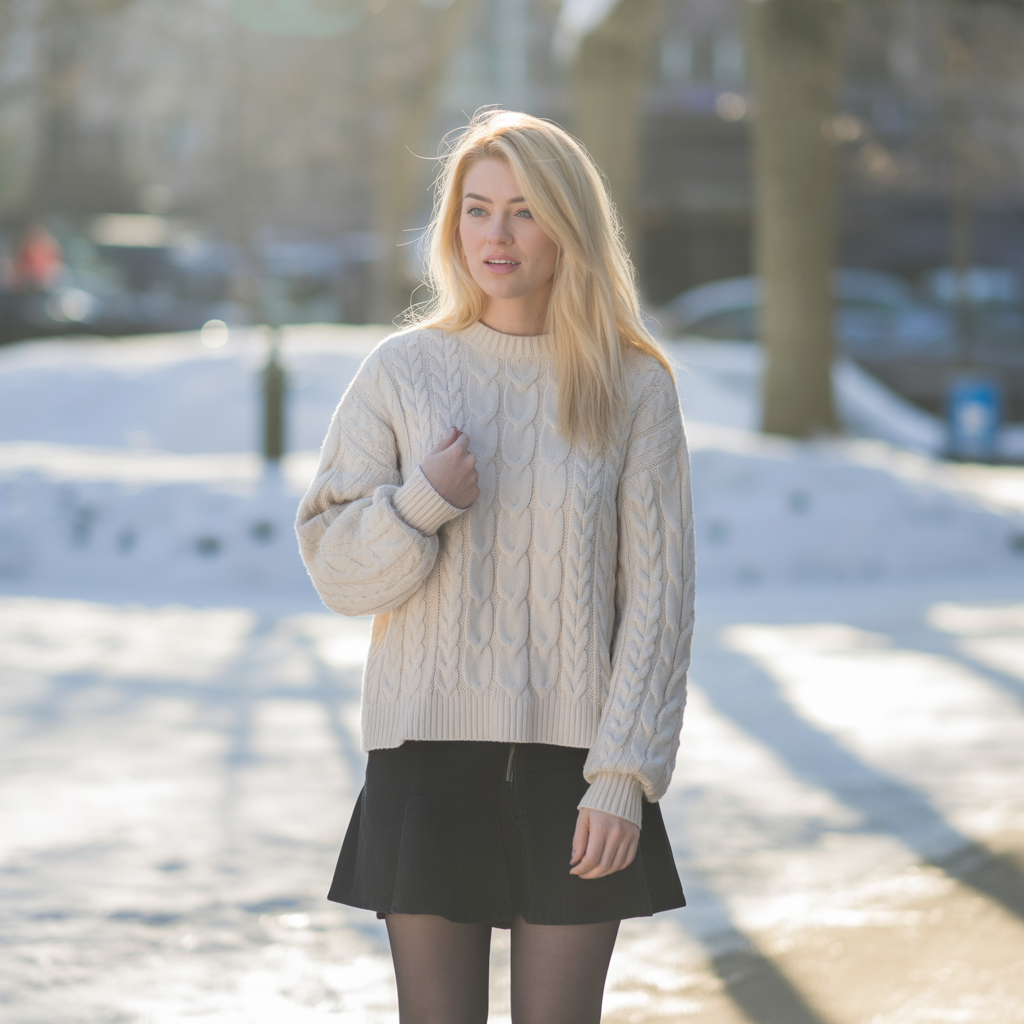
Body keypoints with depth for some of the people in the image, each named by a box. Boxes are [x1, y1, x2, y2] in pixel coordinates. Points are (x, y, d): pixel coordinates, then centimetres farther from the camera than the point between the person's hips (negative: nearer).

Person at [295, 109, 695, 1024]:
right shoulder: (403, 372, 2)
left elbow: (659, 595, -1)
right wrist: (422, 503, -16)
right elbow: (335, 569, 4)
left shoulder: (632, 387, 0)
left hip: (574, 762, 0)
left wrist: (625, 776, -9)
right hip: (430, 751, 1)